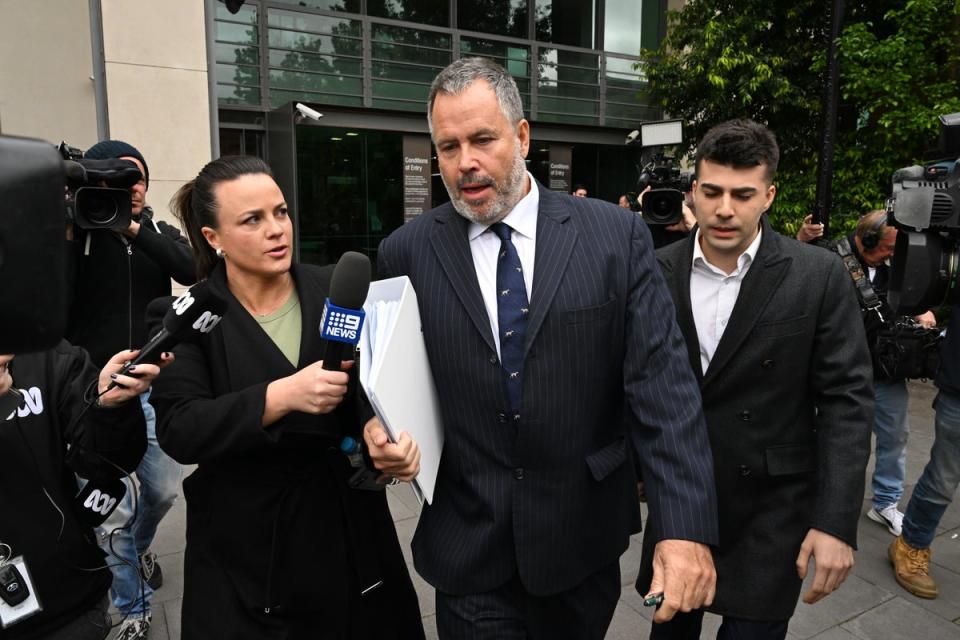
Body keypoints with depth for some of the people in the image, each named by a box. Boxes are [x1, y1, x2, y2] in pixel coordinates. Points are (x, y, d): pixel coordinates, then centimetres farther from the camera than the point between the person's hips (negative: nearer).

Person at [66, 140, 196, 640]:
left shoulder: (159, 232, 5)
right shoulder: (73, 232, -3)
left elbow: (193, 271, -14)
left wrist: (133, 228, -19)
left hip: (152, 387, 3)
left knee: (163, 491, 14)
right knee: (112, 512, 1)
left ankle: (140, 548, 49)